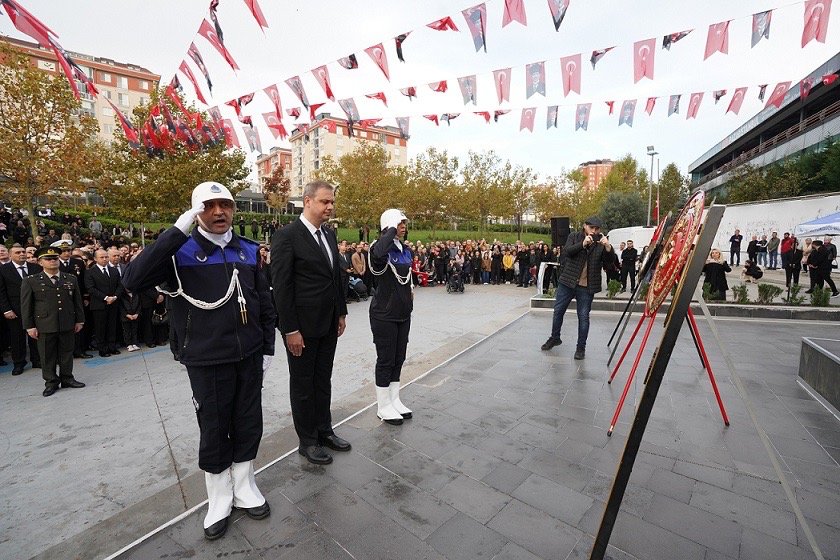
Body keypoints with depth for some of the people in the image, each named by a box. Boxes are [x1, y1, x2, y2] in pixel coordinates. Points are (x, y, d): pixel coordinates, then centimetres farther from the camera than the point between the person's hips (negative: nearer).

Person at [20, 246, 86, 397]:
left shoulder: (71, 279, 8)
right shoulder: (30, 281, 0)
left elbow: (77, 301, 11)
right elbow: (26, 306, 0)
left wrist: (79, 320, 8)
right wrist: (29, 326, -3)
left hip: (68, 325, 2)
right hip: (45, 326, -2)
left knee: (67, 352, 10)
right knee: (47, 356, 6)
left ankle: (67, 379, 23)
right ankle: (51, 383, 18)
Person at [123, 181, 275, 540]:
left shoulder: (248, 250, 4)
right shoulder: (181, 251, -6)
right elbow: (133, 280, -23)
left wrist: (267, 348, 8)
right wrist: (177, 231, -27)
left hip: (249, 356, 3)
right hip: (206, 362, -3)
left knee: (248, 425, 14)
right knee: (214, 431, 12)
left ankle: (244, 488, 37)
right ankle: (219, 500, 35)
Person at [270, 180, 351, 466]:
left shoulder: (329, 234, 9)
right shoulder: (287, 235, -13)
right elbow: (281, 286, -16)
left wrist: (341, 313, 12)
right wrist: (290, 329, -17)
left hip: (329, 324, 7)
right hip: (302, 325, -7)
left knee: (323, 380, 19)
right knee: (303, 384, 11)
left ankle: (324, 430, 36)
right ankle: (307, 441, 28)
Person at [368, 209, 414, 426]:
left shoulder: (405, 250, 10)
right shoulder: (381, 248, -14)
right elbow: (378, 254, -41)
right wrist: (392, 229, -29)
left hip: (403, 314, 8)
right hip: (384, 315, -7)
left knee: (398, 359, 15)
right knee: (385, 360, 3)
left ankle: (394, 400, 31)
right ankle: (383, 407, 19)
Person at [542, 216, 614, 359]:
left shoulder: (601, 242, 2)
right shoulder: (574, 236, 1)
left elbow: (609, 260, -10)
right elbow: (565, 252, -14)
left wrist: (607, 246, -28)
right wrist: (583, 244, -29)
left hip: (587, 286, -1)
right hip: (567, 282, 1)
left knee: (584, 316, 3)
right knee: (558, 311, 9)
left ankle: (581, 347, 17)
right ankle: (555, 338, 30)